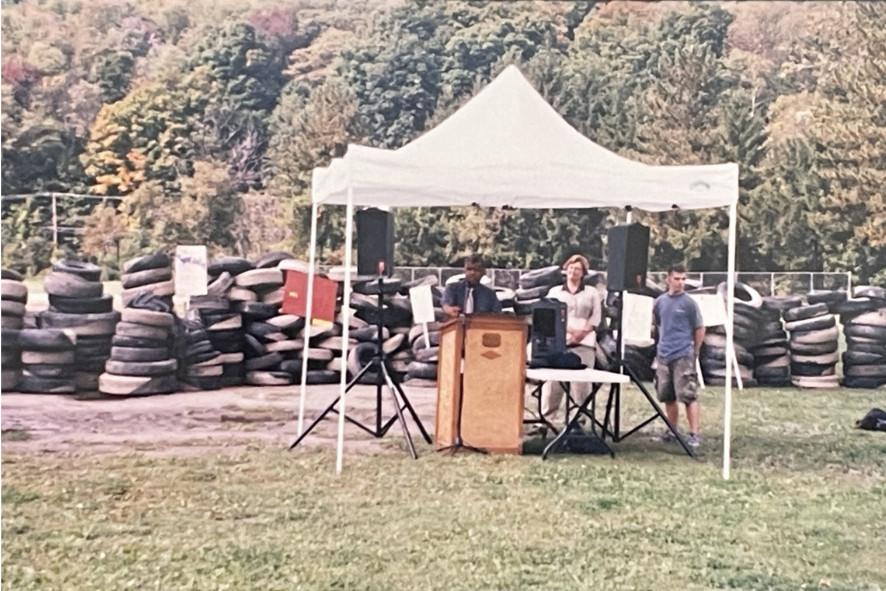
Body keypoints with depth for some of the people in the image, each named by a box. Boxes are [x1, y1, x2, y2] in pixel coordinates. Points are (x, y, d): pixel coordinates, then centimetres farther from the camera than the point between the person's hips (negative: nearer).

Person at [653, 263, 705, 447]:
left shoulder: (689, 303, -6)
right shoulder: (660, 301, 7)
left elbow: (700, 329, 0)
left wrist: (693, 351, 5)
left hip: (683, 356, -5)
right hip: (663, 355, 5)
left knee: (688, 396, -10)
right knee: (668, 397, 12)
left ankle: (694, 434, -10)